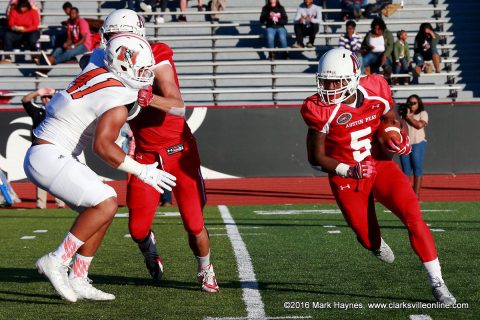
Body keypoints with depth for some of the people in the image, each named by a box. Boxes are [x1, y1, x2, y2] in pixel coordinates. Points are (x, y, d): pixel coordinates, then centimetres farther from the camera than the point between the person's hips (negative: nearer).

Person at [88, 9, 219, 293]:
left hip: (179, 151, -4)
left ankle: (206, 271, 26)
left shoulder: (157, 62, -17)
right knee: (138, 228, -3)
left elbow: (179, 108, -28)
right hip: (146, 156, 4)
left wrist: (149, 98, -44)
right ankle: (150, 252, 34)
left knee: (194, 224, -4)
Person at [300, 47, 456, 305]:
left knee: (414, 218, -17)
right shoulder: (322, 111, -17)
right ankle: (376, 243, 48)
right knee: (369, 240, 6)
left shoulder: (376, 93, -9)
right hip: (347, 179, -1)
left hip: (381, 167, 2)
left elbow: (391, 122, 12)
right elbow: (316, 159, -10)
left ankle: (437, 284, -10)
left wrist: (396, 140, -11)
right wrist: (349, 170, -22)